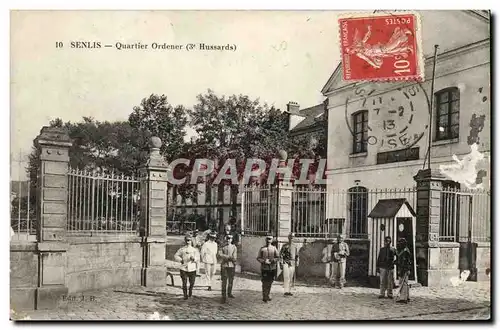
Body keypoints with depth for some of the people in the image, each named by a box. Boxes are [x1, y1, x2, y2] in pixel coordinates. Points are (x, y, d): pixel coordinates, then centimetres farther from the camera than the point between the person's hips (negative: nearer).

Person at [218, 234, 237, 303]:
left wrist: (225, 257, -13)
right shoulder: (222, 247, 5)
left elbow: (234, 258, -5)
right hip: (224, 266, -2)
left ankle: (229, 293, 29)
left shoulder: (234, 247, 6)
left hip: (231, 266, 2)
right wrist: (229, 257, -17)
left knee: (231, 280, 11)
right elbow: (220, 255, -11)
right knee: (224, 281, -5)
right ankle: (224, 296, -4)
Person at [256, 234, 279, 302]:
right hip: (264, 268, -2)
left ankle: (267, 296, 25)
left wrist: (272, 261, -15)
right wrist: (264, 261, -16)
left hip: (272, 268, 2)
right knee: (265, 283, -7)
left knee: (270, 283, 10)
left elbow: (277, 258, 3)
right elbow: (258, 258, 2)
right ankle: (264, 297, -3)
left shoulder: (274, 248, 5)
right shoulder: (262, 249, 1)